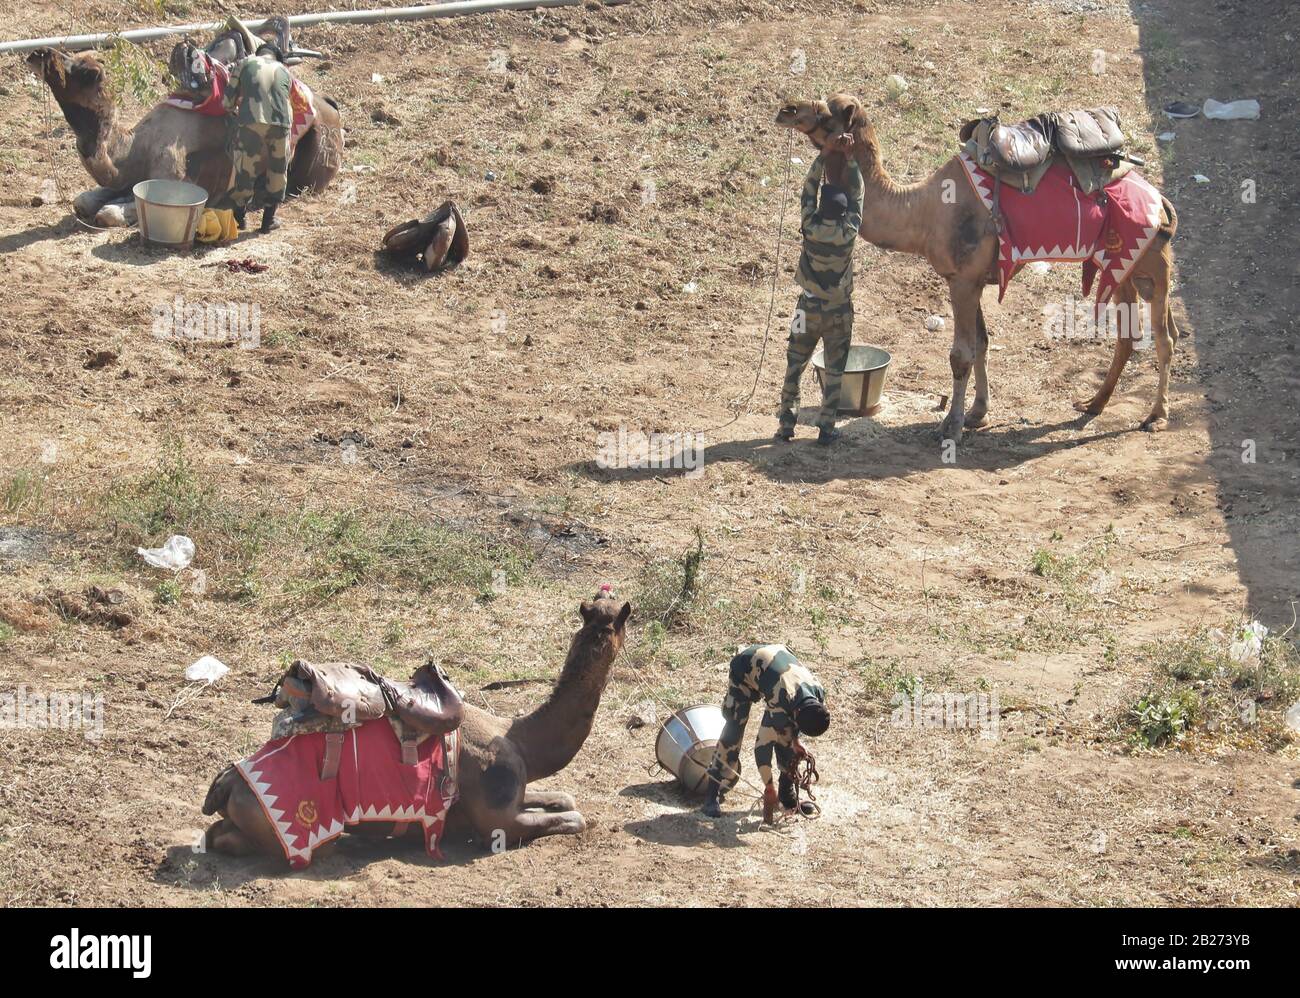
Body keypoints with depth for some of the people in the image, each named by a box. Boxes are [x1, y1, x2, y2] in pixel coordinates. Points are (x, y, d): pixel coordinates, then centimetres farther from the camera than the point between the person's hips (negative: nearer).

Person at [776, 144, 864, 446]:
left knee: (795, 365, 12)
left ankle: (787, 423, 12)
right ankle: (826, 428, 7)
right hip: (839, 311, -1)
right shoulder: (849, 231, -15)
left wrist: (824, 156, 1)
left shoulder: (811, 227, -15)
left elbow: (808, 190, -2)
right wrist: (849, 158, 0)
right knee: (834, 370, 7)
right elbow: (856, 193, -3)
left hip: (809, 307, 1)